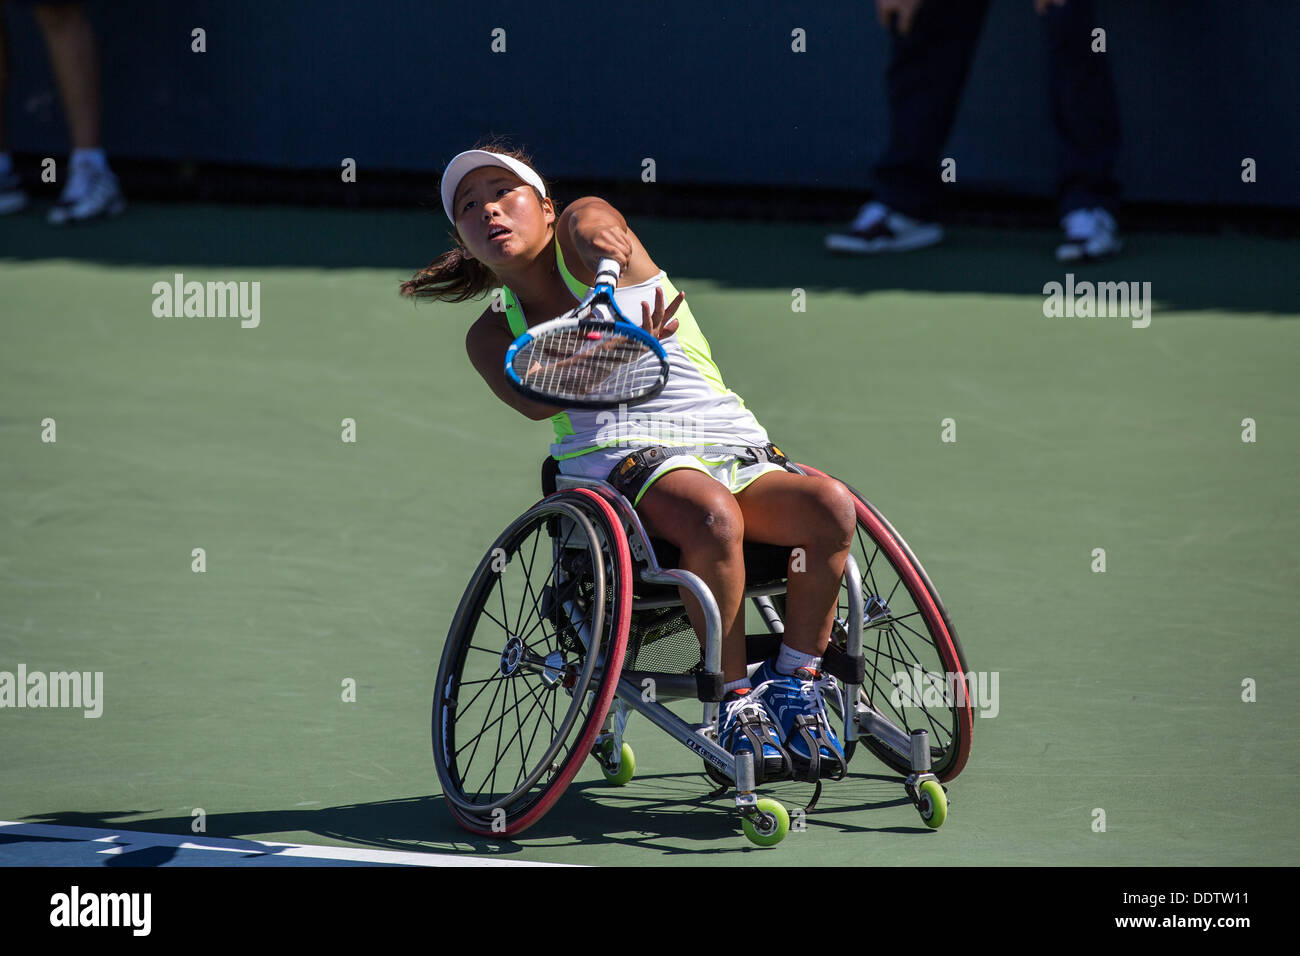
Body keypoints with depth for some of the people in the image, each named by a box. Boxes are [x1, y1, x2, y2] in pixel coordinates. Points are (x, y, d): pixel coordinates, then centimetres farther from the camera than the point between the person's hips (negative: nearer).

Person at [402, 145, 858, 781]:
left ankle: (793, 682, -11)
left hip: (732, 450, 2)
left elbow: (590, 222, -15)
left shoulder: (582, 225, 13)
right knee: (713, 516, -37)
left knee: (831, 507, -28)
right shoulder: (492, 335, 15)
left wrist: (596, 239, -41)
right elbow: (535, 400, -8)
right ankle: (735, 705, -25)